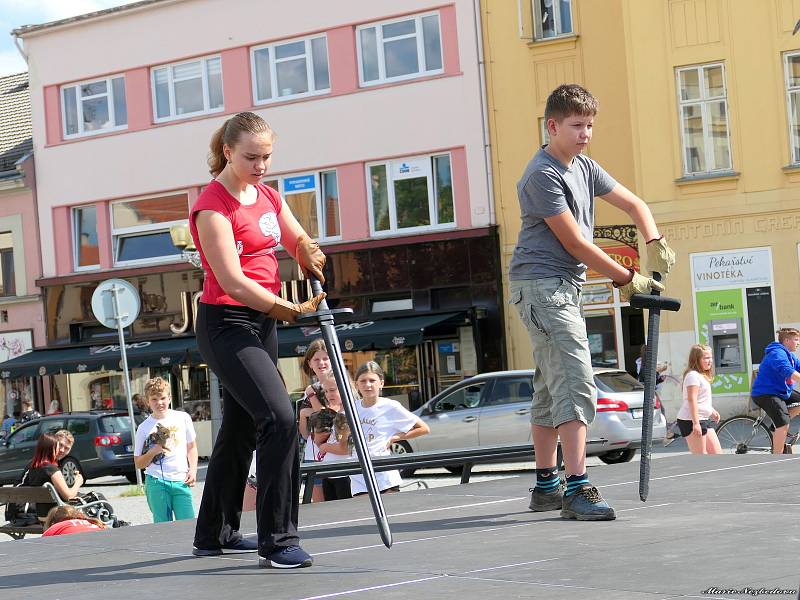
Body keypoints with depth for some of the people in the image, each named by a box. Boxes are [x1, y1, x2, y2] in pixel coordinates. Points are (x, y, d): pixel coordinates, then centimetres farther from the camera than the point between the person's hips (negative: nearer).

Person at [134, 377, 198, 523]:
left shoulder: (183, 418, 9)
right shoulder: (144, 428, 5)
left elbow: (191, 447, 17)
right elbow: (138, 464, 8)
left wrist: (193, 470, 3)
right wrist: (153, 452, -9)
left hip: (181, 481, 1)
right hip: (156, 483, -1)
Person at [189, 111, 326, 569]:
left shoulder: (268, 196, 10)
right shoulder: (212, 206, -15)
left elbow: (299, 242, 16)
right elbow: (232, 281, -22)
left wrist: (310, 254, -9)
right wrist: (289, 309, -29)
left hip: (263, 322, 9)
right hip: (227, 325, -9)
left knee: (242, 428, 17)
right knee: (281, 419, -21)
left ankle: (215, 534, 30)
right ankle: (278, 542, -17)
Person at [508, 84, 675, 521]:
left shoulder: (583, 167, 13)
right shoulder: (543, 175, -15)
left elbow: (634, 204, 16)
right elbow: (575, 242, -17)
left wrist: (655, 244, -3)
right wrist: (627, 280, -12)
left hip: (564, 287, 10)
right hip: (541, 284, -10)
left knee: (551, 386, 13)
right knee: (575, 380, -18)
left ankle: (545, 485, 21)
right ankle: (577, 489, -23)